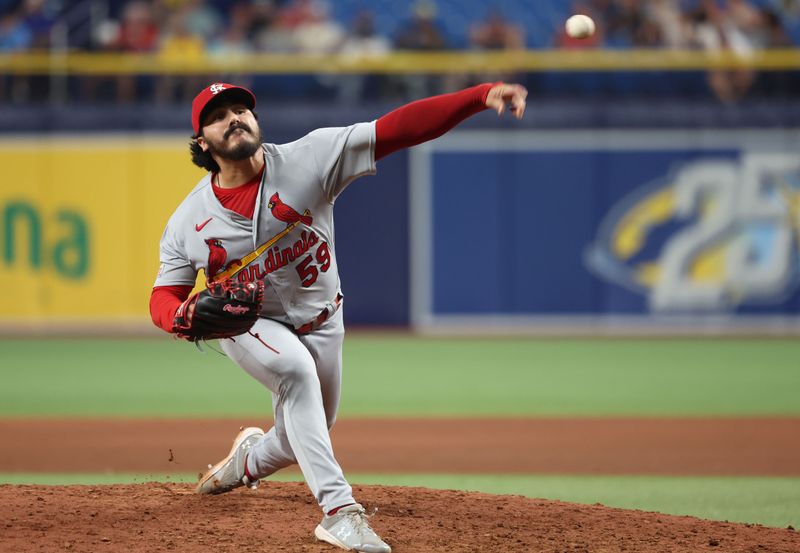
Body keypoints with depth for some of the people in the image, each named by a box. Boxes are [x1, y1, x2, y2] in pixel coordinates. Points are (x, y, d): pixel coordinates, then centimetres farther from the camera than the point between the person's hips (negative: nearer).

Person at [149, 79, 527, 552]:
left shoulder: (306, 159, -21)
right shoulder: (189, 220, -13)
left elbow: (398, 129, -30)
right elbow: (166, 293, -6)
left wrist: (481, 95, -42)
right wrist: (181, 316, -34)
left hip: (319, 324, 2)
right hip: (249, 326, -2)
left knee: (300, 440, 14)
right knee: (296, 369, -34)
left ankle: (249, 459, 52)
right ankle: (339, 509, -37)